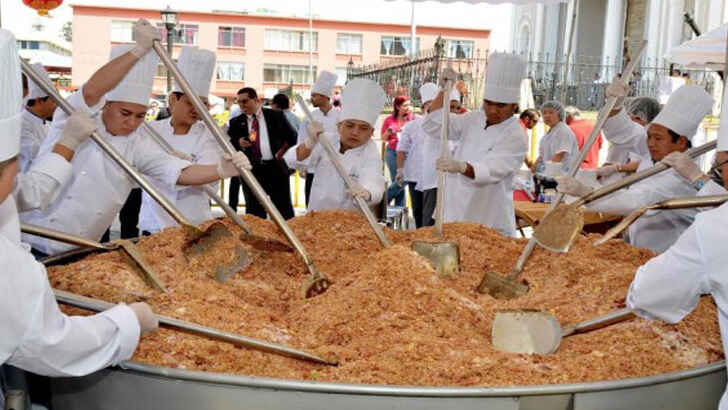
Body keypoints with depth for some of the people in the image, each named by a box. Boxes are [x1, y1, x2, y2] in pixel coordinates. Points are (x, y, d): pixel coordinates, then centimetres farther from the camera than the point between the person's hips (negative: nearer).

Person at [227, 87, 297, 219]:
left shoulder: (276, 116, 7)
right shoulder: (236, 122, 10)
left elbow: (293, 137, 12)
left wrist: (281, 152, 1)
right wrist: (238, 143, -16)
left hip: (276, 168, -1)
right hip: (251, 170, 1)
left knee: (284, 211, 3)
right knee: (254, 213, 3)